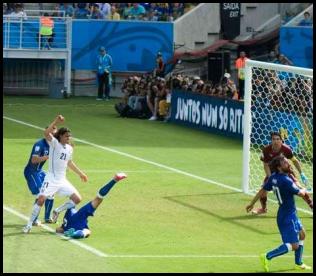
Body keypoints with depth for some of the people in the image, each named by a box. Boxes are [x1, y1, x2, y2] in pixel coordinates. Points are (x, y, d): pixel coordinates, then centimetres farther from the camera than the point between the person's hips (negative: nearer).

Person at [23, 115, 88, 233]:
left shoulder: (69, 148, 10)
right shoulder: (54, 143, -8)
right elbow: (46, 133, -28)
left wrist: (80, 173, 34)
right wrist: (56, 121, -35)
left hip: (63, 181, 6)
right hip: (51, 179, -6)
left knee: (77, 199, 0)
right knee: (41, 199, -19)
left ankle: (57, 211, 19)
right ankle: (29, 224, -8)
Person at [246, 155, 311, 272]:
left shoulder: (273, 177, -1)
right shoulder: (286, 181, -26)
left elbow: (262, 190, 7)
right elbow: (300, 193, -15)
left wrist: (252, 203, 18)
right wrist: (303, 190, 9)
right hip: (287, 217, -10)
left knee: (301, 234, 23)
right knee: (293, 245, -8)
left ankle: (299, 263, 31)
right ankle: (267, 257, -8)